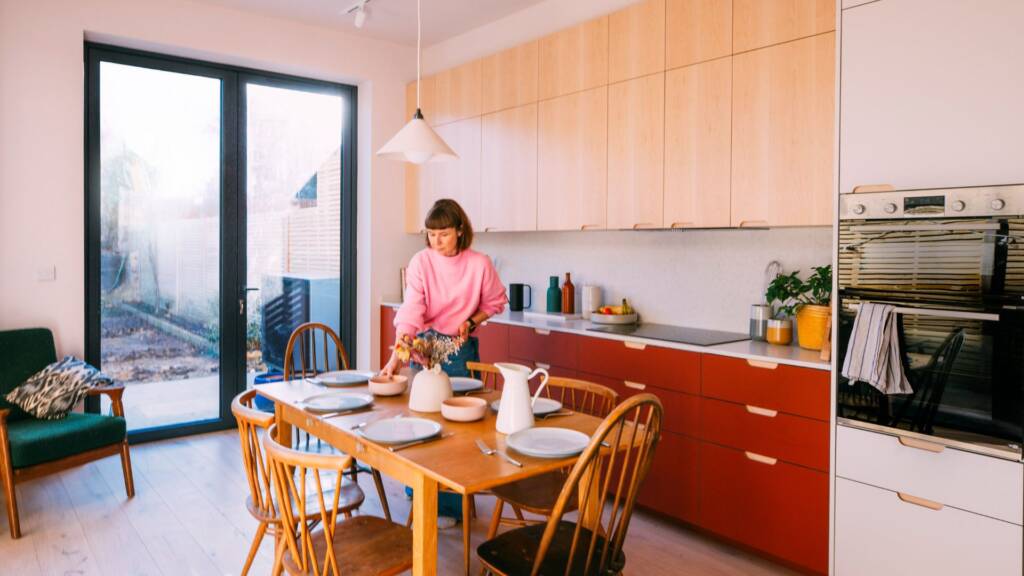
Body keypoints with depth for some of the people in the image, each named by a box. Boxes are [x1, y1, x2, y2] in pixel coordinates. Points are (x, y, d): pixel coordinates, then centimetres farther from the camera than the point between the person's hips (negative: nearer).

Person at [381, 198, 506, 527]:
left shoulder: (479, 264, -11)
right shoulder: (421, 261, -12)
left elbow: (495, 302, 5)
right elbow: (410, 311, -21)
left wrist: (470, 322, -12)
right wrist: (396, 357, -31)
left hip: (462, 348, -1)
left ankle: (450, 504, 18)